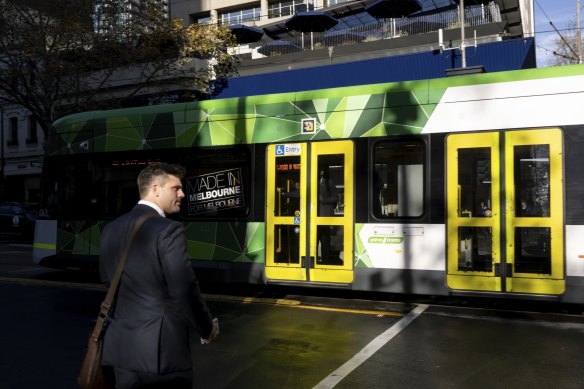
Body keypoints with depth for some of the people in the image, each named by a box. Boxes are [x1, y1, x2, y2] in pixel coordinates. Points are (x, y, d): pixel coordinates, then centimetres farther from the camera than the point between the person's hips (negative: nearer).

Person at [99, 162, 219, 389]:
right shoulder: (169, 230, -17)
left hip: (121, 346, 7)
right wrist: (207, 328, -1)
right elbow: (185, 290, -17)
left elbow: (107, 280, 15)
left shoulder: (111, 229, 5)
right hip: (163, 348, -7)